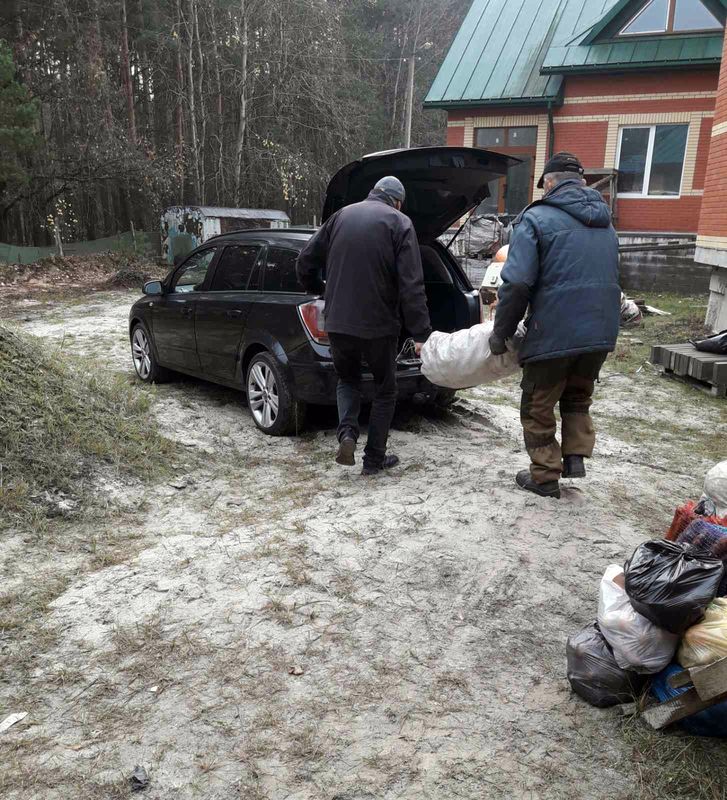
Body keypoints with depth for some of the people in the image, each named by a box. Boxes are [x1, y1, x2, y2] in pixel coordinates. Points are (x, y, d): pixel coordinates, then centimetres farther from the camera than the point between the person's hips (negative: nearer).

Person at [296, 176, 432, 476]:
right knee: (384, 390, 15)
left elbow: (305, 262, 11)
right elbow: (412, 285, -12)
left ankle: (347, 433, 0)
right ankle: (374, 458, 19)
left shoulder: (341, 216, 8)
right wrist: (420, 333, -11)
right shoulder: (399, 223, -3)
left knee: (347, 380, 24)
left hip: (338, 322, 3)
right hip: (379, 325, -3)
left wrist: (318, 291, 30)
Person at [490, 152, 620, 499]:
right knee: (578, 398, 28)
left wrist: (501, 334, -6)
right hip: (602, 332, 6)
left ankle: (545, 476, 20)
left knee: (538, 408, 12)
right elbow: (609, 279, 19)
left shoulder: (537, 219, -7)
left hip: (553, 335, -6)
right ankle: (576, 455, 20)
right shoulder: (605, 223, 15)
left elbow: (517, 283, -16)